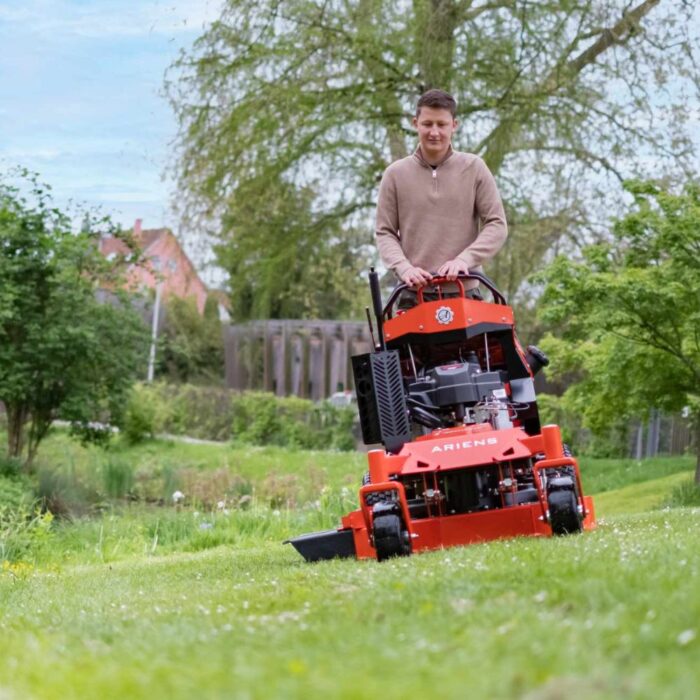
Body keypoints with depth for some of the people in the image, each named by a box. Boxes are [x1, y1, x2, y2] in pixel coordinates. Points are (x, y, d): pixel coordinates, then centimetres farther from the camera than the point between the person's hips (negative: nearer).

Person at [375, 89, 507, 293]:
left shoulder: (474, 169, 5)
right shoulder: (395, 174, 6)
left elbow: (497, 225, 2)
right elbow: (385, 233, 6)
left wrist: (465, 259, -13)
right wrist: (404, 268, -13)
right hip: (414, 295, 0)